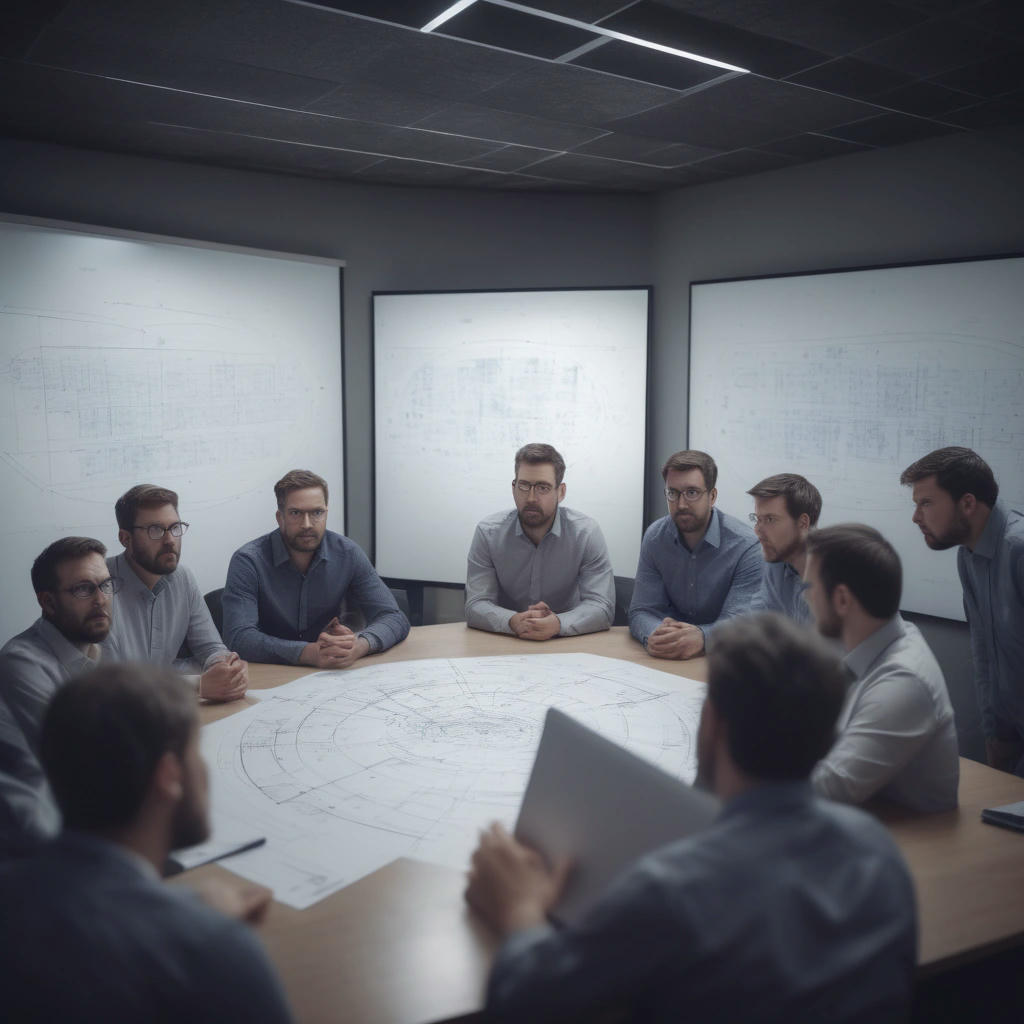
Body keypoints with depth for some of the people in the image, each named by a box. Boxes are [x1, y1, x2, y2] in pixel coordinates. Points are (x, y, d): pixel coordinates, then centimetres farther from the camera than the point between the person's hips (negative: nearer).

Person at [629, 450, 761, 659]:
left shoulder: (745, 546, -14)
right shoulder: (655, 538, -1)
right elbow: (641, 611, -4)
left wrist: (701, 637, -42)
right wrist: (654, 635, -28)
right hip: (665, 658, 2)